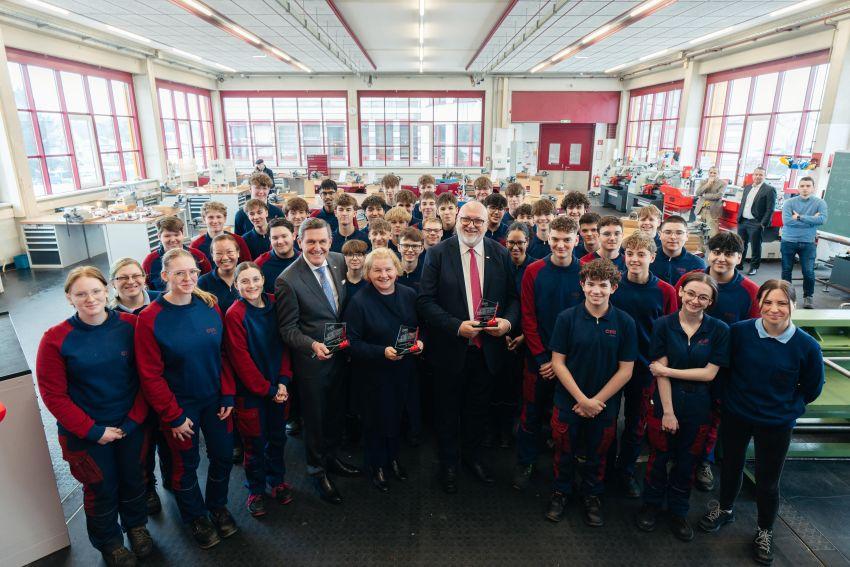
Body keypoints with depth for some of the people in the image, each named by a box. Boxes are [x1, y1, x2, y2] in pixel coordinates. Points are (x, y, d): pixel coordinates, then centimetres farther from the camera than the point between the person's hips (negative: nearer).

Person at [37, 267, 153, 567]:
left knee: (133, 479, 20)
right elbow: (53, 395, -11)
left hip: (132, 426, 2)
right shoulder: (55, 339, -14)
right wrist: (92, 430, -13)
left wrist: (134, 419, -11)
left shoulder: (130, 325, -11)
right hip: (86, 434, -1)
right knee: (102, 489, 17)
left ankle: (136, 525, 48)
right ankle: (109, 541, 44)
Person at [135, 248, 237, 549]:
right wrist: (174, 416, -12)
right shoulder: (150, 318, -17)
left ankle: (217, 505, 43)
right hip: (180, 406, -3)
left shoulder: (210, 306, -6)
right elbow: (150, 375, -14)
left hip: (215, 400, 4)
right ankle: (195, 516, 41)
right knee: (186, 463, 16)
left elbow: (223, 354, 0)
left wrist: (228, 395, -4)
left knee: (223, 455, 16)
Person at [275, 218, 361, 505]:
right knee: (315, 417, 14)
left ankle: (331, 456, 48)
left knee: (337, 410, 23)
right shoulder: (288, 280, -21)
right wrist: (313, 345, -32)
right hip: (311, 360, -5)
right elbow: (287, 328, -16)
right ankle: (317, 470, 37)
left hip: (341, 353, 6)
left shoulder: (339, 261, -4)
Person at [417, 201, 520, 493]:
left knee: (478, 409, 21)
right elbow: (425, 301, -13)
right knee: (448, 411, 16)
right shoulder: (438, 254, -9)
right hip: (451, 348, -2)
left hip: (488, 347, 3)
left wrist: (508, 321, -14)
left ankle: (472, 455, 46)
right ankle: (448, 462, 39)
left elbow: (513, 296, 6)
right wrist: (457, 326, -22)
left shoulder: (500, 255, 1)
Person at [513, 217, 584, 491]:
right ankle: (525, 464, 30)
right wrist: (542, 358, -10)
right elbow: (528, 318, -5)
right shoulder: (534, 271, -6)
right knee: (532, 414, 10)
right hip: (539, 358, 0)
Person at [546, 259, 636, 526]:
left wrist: (596, 401, -11)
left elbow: (626, 369, -7)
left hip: (605, 405, 1)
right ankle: (561, 491, 40)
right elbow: (558, 362, -9)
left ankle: (591, 496, 42)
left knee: (597, 454, 19)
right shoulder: (567, 318, -11)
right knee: (564, 451, 16)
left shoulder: (624, 322, -9)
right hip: (568, 402, 0)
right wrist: (582, 399, -13)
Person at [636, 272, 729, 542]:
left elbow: (709, 373, -10)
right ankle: (651, 504, 34)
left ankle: (678, 511, 36)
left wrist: (668, 370, -15)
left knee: (687, 461, 16)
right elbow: (660, 372, -11)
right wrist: (668, 411, -12)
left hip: (698, 408, 1)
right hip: (666, 403, -1)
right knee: (659, 456, 12)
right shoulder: (664, 325, -9)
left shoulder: (719, 330, -7)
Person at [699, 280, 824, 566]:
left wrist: (787, 408, -2)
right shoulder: (739, 331, -16)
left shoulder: (807, 346, -17)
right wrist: (728, 397, 2)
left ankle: (765, 531, 40)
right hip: (735, 416, 1)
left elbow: (811, 389, 1)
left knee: (768, 481, 13)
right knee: (731, 465, 21)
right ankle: (724, 509, 48)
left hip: (776, 424, -1)